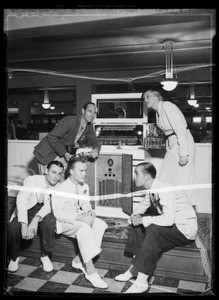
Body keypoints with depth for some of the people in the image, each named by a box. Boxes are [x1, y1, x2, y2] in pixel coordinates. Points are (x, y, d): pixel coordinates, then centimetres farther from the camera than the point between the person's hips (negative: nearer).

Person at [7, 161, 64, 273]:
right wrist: (24, 224, -38)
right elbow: (21, 200, -26)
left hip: (43, 212, 1)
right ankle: (14, 257, 2)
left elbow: (50, 205, -18)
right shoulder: (31, 180, -16)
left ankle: (45, 256, -7)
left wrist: (36, 219, -37)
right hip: (25, 211, -1)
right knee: (13, 226, -31)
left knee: (50, 221, -32)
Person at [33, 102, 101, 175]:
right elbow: (52, 137, -26)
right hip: (47, 152, -7)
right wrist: (64, 153, -28)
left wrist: (96, 149, -20)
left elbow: (94, 141, 5)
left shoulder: (89, 127, -4)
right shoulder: (69, 121, -27)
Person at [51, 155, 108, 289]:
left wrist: (89, 212, -11)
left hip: (80, 220, 7)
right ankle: (91, 271, -30)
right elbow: (58, 213, -20)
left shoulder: (85, 187, 4)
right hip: (64, 223, -7)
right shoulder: (60, 189, -16)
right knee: (84, 227, -35)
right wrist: (79, 217, -31)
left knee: (101, 224, -18)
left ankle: (79, 260, -12)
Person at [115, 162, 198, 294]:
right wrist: (135, 217, -2)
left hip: (186, 229, -9)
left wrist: (143, 219, -26)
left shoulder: (164, 190, -25)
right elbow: (142, 205, 18)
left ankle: (142, 281, -25)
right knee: (137, 223, 2)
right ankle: (135, 268, 0)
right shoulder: (151, 190, 2)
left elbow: (168, 219, -34)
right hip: (173, 224, 9)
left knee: (153, 230, -32)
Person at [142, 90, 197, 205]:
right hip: (172, 146, 9)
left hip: (183, 144, -9)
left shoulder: (166, 106, -12)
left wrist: (183, 153, -23)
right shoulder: (158, 112, 15)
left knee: (183, 181, -5)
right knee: (165, 181, 7)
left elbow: (181, 129, -19)